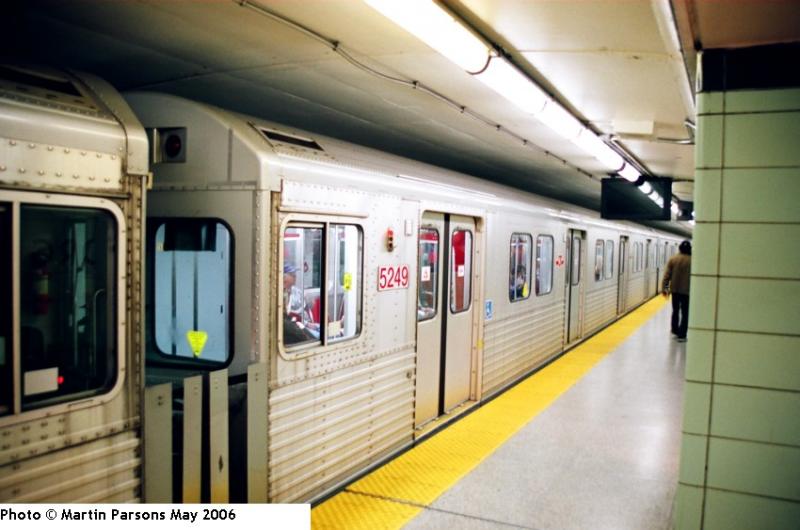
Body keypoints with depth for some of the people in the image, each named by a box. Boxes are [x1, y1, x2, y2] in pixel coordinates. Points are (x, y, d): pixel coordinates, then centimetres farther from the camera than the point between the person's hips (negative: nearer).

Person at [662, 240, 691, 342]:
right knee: (685, 313, 3)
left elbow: (667, 275, -4)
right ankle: (681, 335, -1)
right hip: (687, 291, -3)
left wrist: (664, 288, 2)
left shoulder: (673, 259, -4)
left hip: (675, 290, 3)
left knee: (675, 311, 20)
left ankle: (675, 330, 31)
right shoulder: (692, 261, -8)